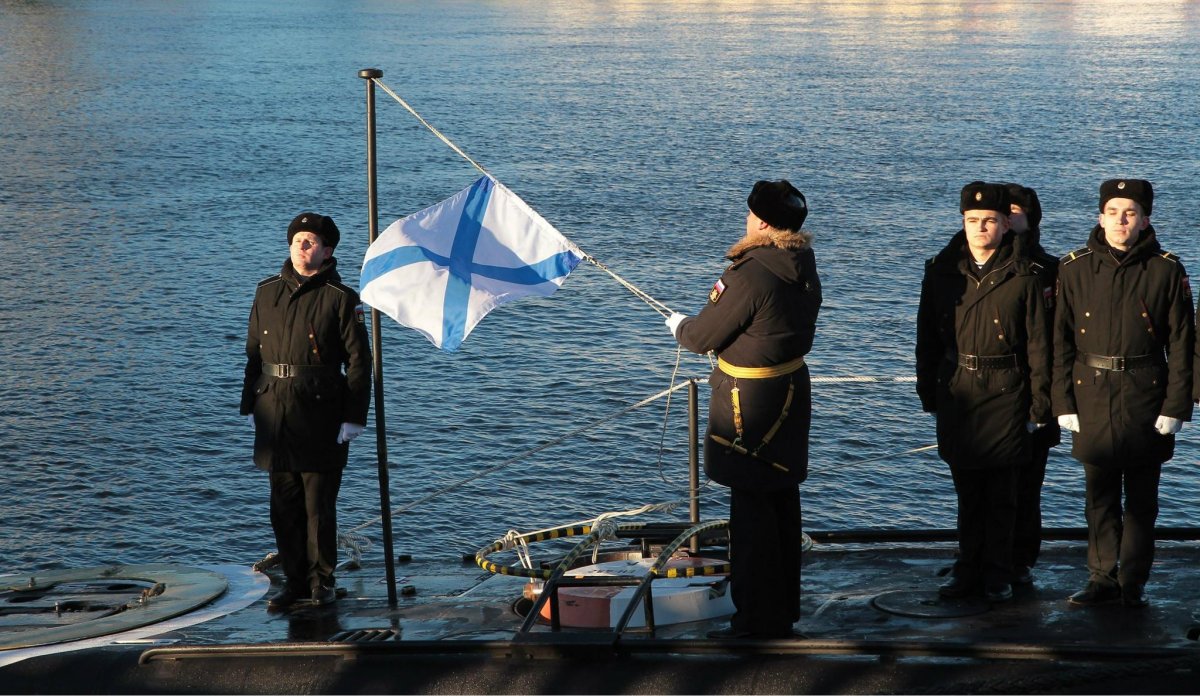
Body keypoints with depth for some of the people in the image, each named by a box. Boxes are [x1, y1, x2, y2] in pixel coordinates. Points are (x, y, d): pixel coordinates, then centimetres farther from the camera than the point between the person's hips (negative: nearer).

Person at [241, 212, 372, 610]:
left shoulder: (340, 298, -4)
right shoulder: (268, 292, 11)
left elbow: (358, 361, -5)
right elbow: (255, 351, 16)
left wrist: (354, 417, -9)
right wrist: (249, 405, 12)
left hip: (320, 417, -5)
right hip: (275, 413, 5)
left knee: (319, 505, 1)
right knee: (284, 505, 8)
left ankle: (321, 582, 13)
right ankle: (295, 581, 17)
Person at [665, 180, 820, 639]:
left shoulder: (751, 276, -24)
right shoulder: (804, 269, 4)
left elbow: (703, 337, -14)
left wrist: (679, 325, 8)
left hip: (750, 402, -9)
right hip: (792, 390, 9)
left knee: (751, 510, -1)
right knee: (783, 501, 17)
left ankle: (758, 618, 5)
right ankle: (785, 609, 28)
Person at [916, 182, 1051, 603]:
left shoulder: (1023, 276, -4)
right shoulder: (942, 271, 4)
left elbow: (1037, 343, -3)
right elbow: (927, 336, 10)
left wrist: (1039, 405, -4)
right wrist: (928, 392, 8)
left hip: (1004, 394, -2)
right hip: (956, 392, 3)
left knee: (1001, 492, 4)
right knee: (966, 489, 10)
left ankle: (997, 574, 14)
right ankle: (969, 568, 19)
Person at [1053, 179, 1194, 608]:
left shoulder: (1166, 270, -1)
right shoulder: (1074, 268, 3)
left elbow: (1181, 343, 0)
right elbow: (1061, 340, 4)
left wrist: (1176, 407, -5)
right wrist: (1063, 403, -2)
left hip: (1145, 395, -1)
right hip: (1092, 396, 1)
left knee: (1141, 496, 5)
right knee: (1099, 493, 7)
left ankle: (1134, 582, 13)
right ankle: (1102, 577, 15)